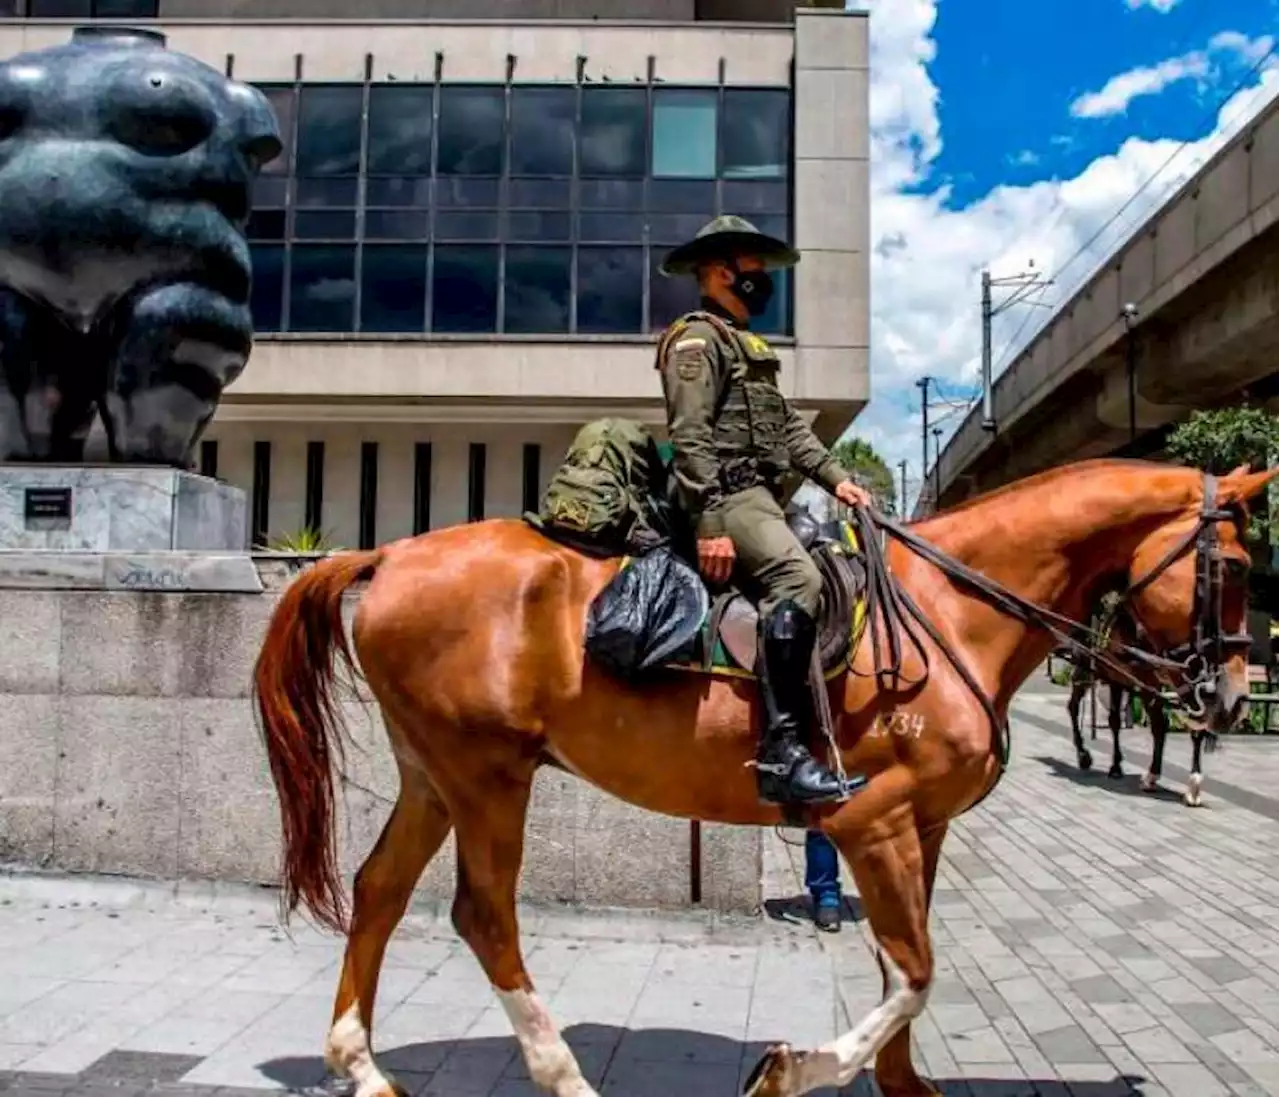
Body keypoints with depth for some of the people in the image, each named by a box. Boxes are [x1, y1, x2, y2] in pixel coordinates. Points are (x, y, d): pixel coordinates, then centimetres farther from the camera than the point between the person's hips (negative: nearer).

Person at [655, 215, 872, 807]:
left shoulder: (748, 345, 28)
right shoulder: (697, 338, -3)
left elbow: (790, 426, 24)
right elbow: (690, 437, -15)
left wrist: (835, 477, 9)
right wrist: (709, 524, -24)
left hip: (760, 496, 11)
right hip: (729, 495, -11)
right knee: (795, 577, -30)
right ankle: (782, 751, -34)